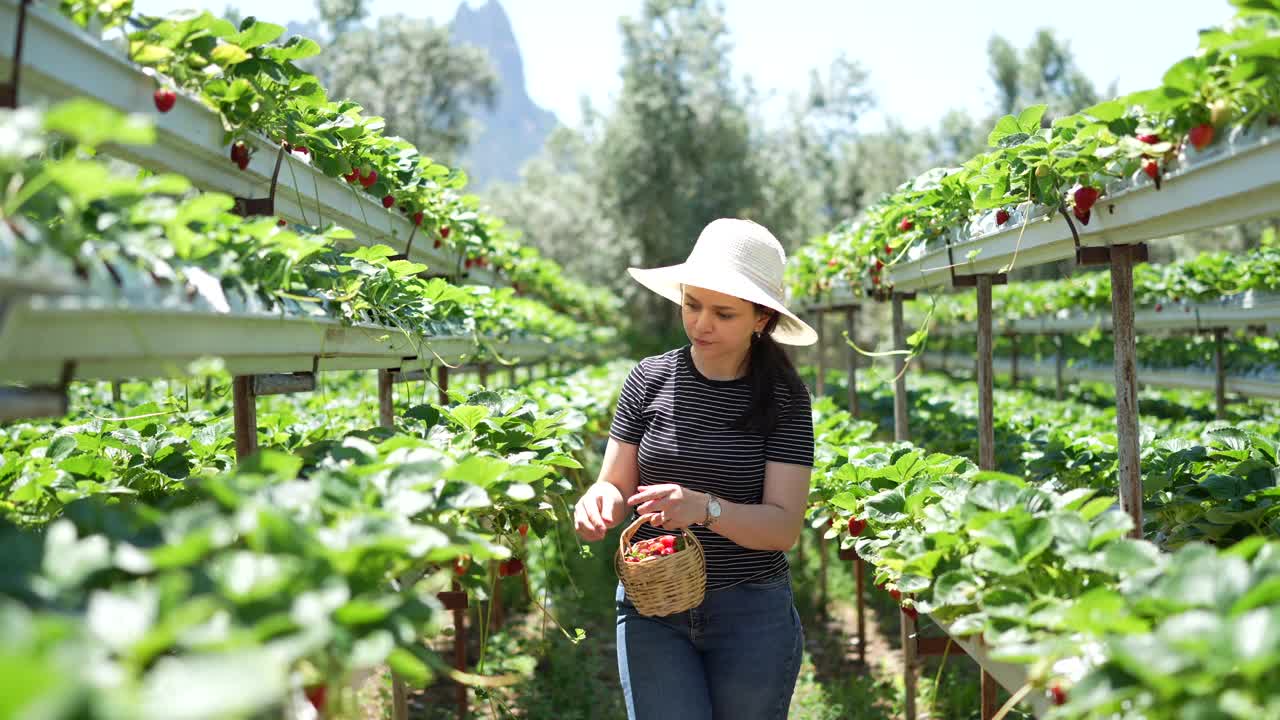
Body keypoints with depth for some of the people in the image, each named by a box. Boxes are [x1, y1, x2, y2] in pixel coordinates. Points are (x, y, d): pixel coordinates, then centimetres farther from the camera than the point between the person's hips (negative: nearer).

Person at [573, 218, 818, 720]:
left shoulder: (783, 396, -6)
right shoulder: (651, 379, 0)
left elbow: (784, 527, -11)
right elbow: (615, 484, 4)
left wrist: (704, 508, -29)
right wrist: (601, 501, -20)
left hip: (751, 609, 0)